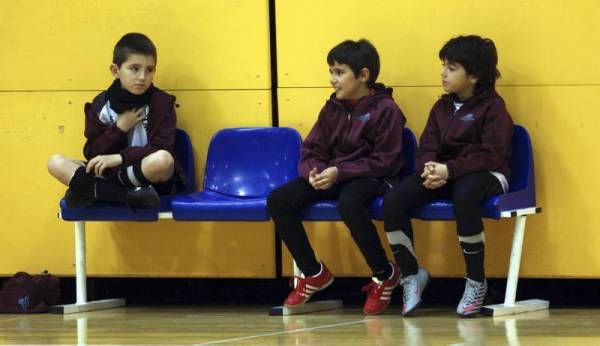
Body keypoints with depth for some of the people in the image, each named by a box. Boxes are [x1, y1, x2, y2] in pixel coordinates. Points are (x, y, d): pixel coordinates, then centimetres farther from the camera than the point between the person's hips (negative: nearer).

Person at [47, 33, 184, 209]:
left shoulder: (162, 102, -4)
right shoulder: (101, 104, 3)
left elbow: (162, 150, -14)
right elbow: (91, 154, 0)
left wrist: (119, 158, -21)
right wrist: (119, 128, -13)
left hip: (148, 176, -3)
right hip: (110, 174, 3)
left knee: (163, 160, -37)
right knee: (56, 162, -13)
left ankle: (91, 189, -24)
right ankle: (127, 196, -30)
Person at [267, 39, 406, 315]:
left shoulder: (385, 110, -8)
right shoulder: (332, 109, 10)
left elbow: (385, 161, -13)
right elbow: (312, 151, 11)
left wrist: (340, 172, -21)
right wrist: (314, 171, -14)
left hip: (370, 178, -7)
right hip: (332, 177, 7)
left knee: (349, 203, -41)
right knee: (278, 200, -13)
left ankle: (385, 275, -19)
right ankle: (313, 273, 3)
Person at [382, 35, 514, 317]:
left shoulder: (492, 106, -5)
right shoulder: (442, 107, 14)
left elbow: (491, 155, -16)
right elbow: (427, 147, 8)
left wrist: (449, 170, -26)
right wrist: (429, 169, -18)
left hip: (485, 175, -6)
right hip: (442, 174, 6)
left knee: (463, 196, -43)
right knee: (393, 201, -20)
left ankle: (476, 283, -25)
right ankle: (410, 275, -1)